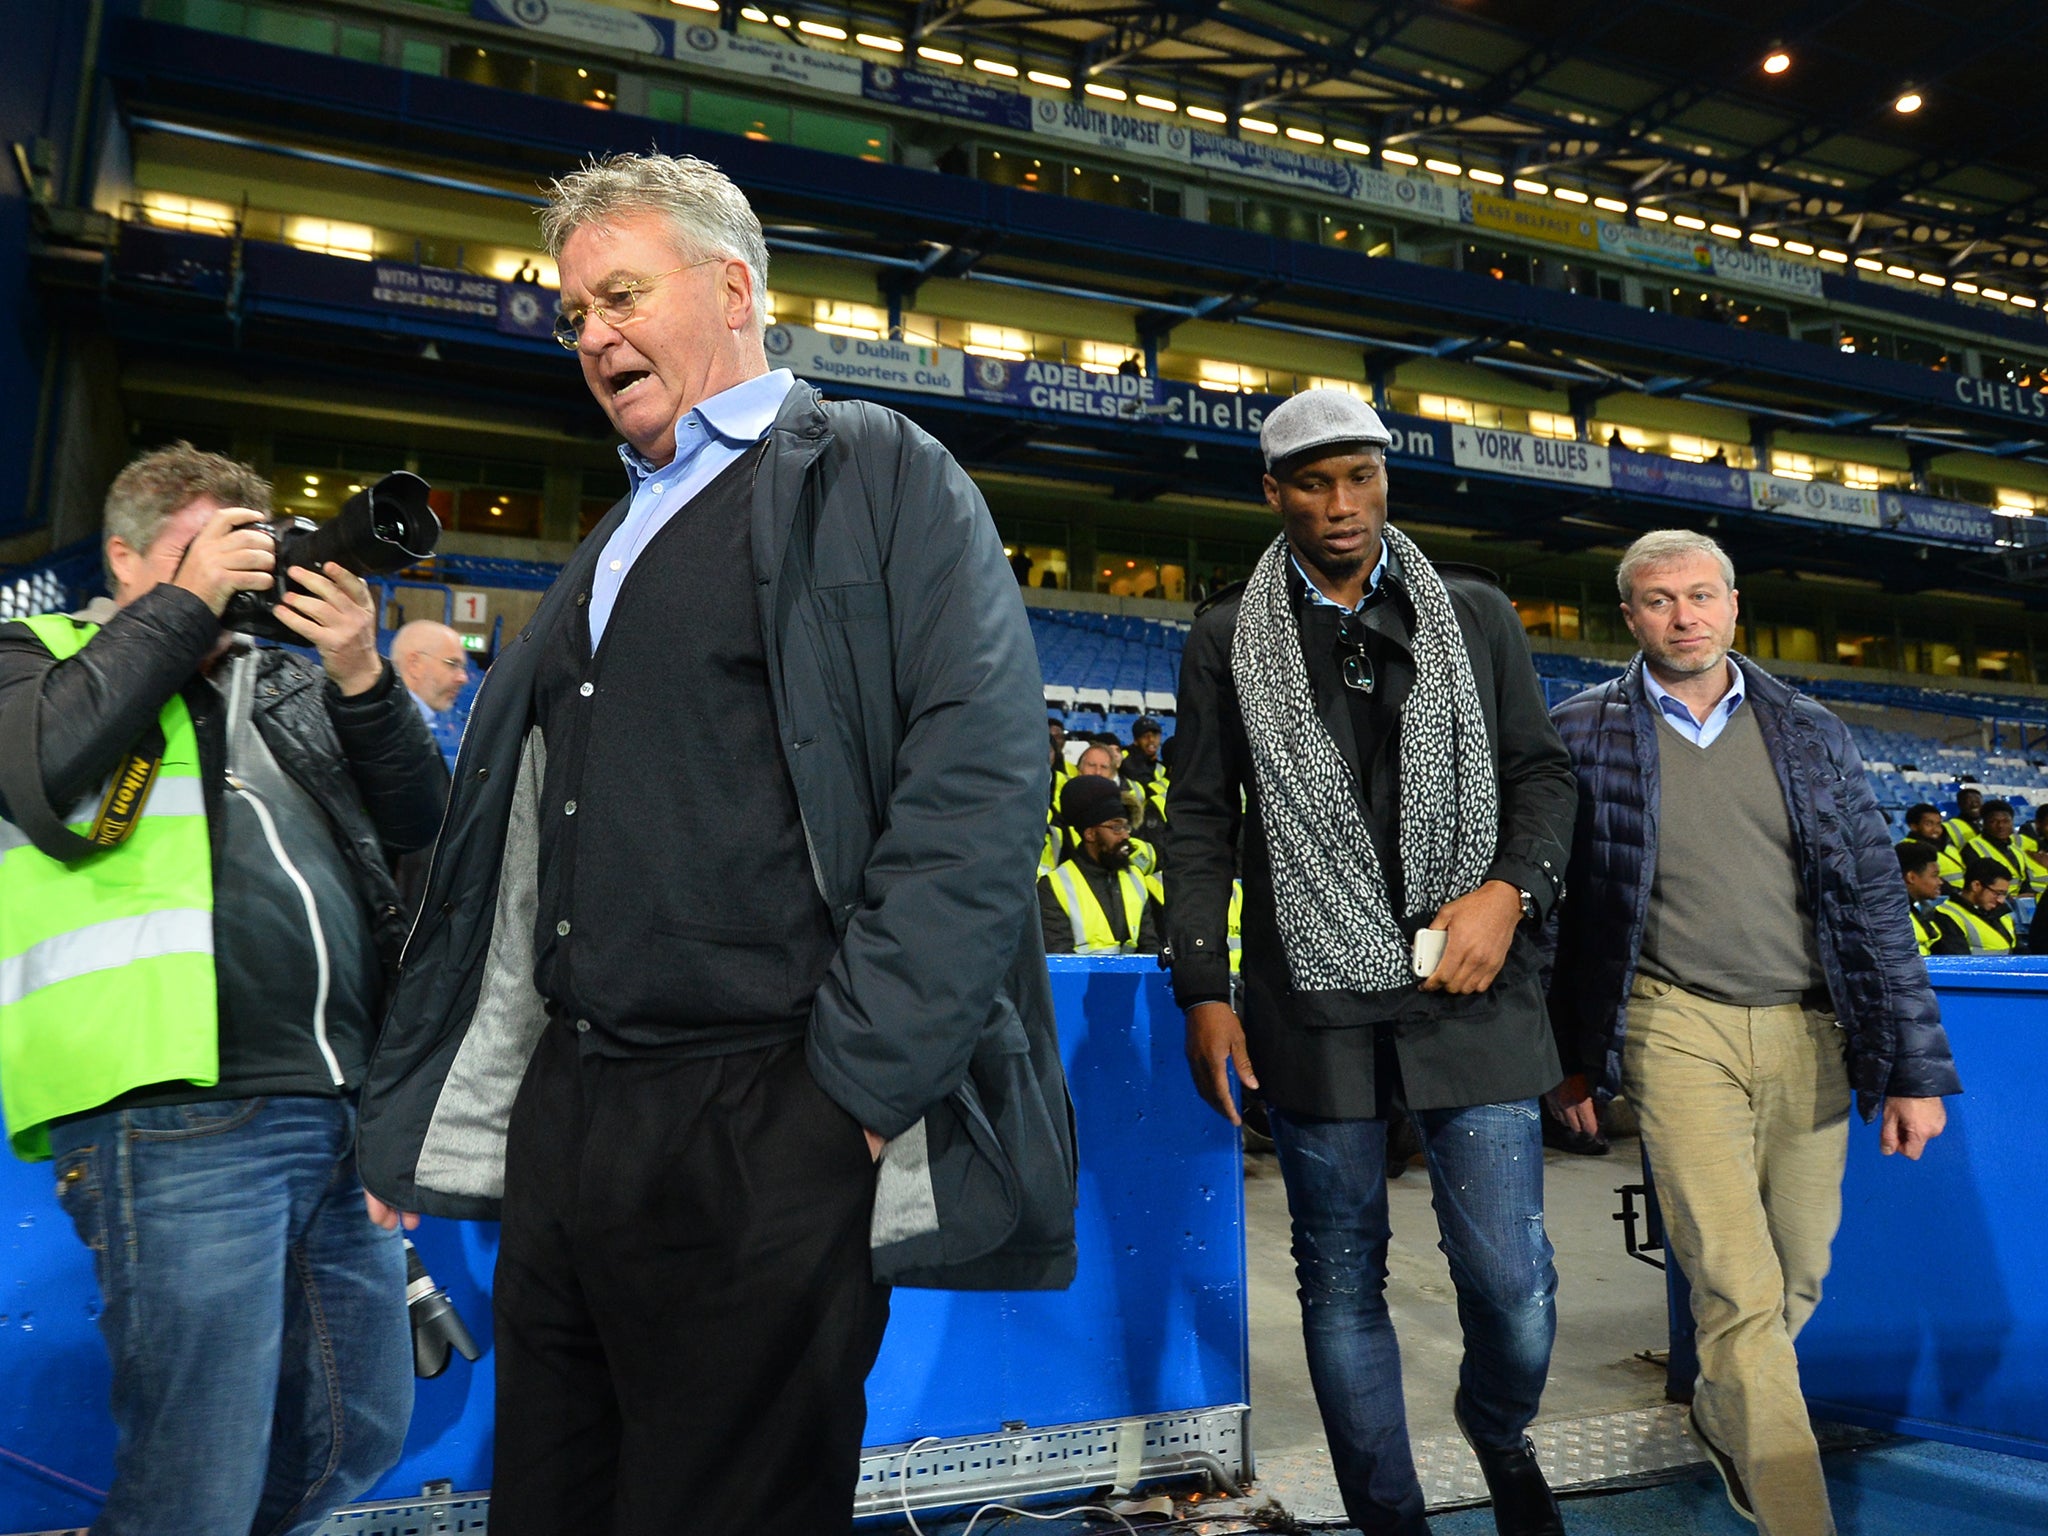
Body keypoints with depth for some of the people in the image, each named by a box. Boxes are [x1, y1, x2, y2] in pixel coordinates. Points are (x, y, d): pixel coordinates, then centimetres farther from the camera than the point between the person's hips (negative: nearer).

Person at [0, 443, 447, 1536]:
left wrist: (359, 675, -3)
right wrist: (187, 600, -6)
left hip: (343, 1118, 6)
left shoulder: (287, 681, 21)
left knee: (360, 1437, 17)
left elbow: (417, 820, 11)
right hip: (182, 1126, -6)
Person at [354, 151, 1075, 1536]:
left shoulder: (880, 479, -1)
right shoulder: (611, 548, 21)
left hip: (768, 1128, -7)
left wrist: (861, 1080, -18)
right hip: (562, 1119, 7)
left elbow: (981, 777, -14)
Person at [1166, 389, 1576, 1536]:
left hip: (1472, 993, 1)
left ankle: (1502, 1438, 35)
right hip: (1314, 1002, 0)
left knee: (1513, 1286, 1)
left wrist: (1511, 891, -8)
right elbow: (1202, 820, 5)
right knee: (1343, 1282, 10)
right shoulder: (1227, 642, 7)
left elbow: (1541, 771, 11)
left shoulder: (1478, 615, 10)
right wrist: (1204, 989, -1)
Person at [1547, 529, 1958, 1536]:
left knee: (1799, 1275, 14)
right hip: (1678, 1028, -3)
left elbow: (1873, 899, 6)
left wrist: (1914, 1067, 3)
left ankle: (1724, 1415, 42)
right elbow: (1558, 904, 2)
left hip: (1808, 1033, 4)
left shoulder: (1809, 734, 7)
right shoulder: (1585, 734, -1)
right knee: (1738, 1286, -7)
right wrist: (1569, 1055, 2)